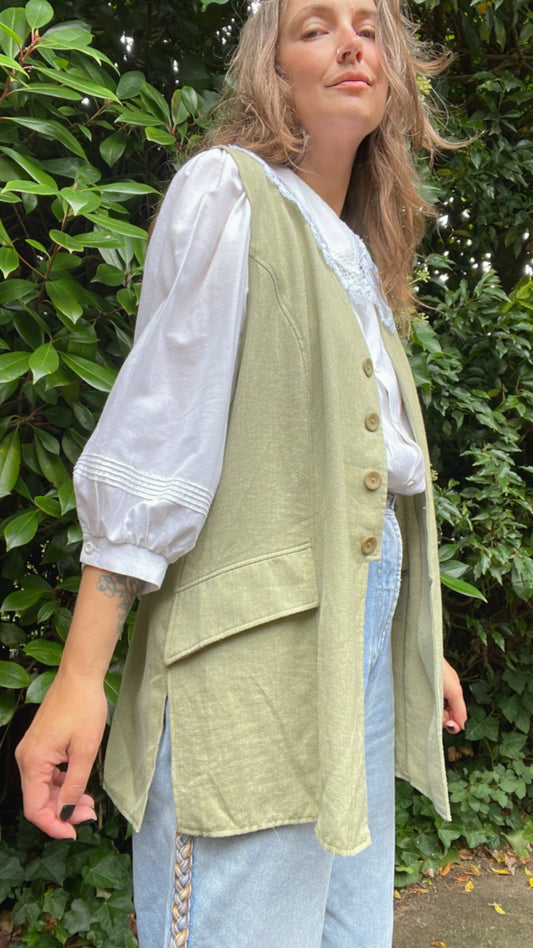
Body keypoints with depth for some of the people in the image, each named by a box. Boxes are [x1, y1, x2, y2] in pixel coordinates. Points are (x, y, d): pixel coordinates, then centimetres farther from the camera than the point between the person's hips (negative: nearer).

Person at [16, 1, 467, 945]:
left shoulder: (363, 258, 19)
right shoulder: (228, 190, -3)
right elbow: (153, 431, -12)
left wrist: (421, 647, 22)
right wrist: (79, 678, -17)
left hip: (365, 616, 8)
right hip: (255, 638, -7)